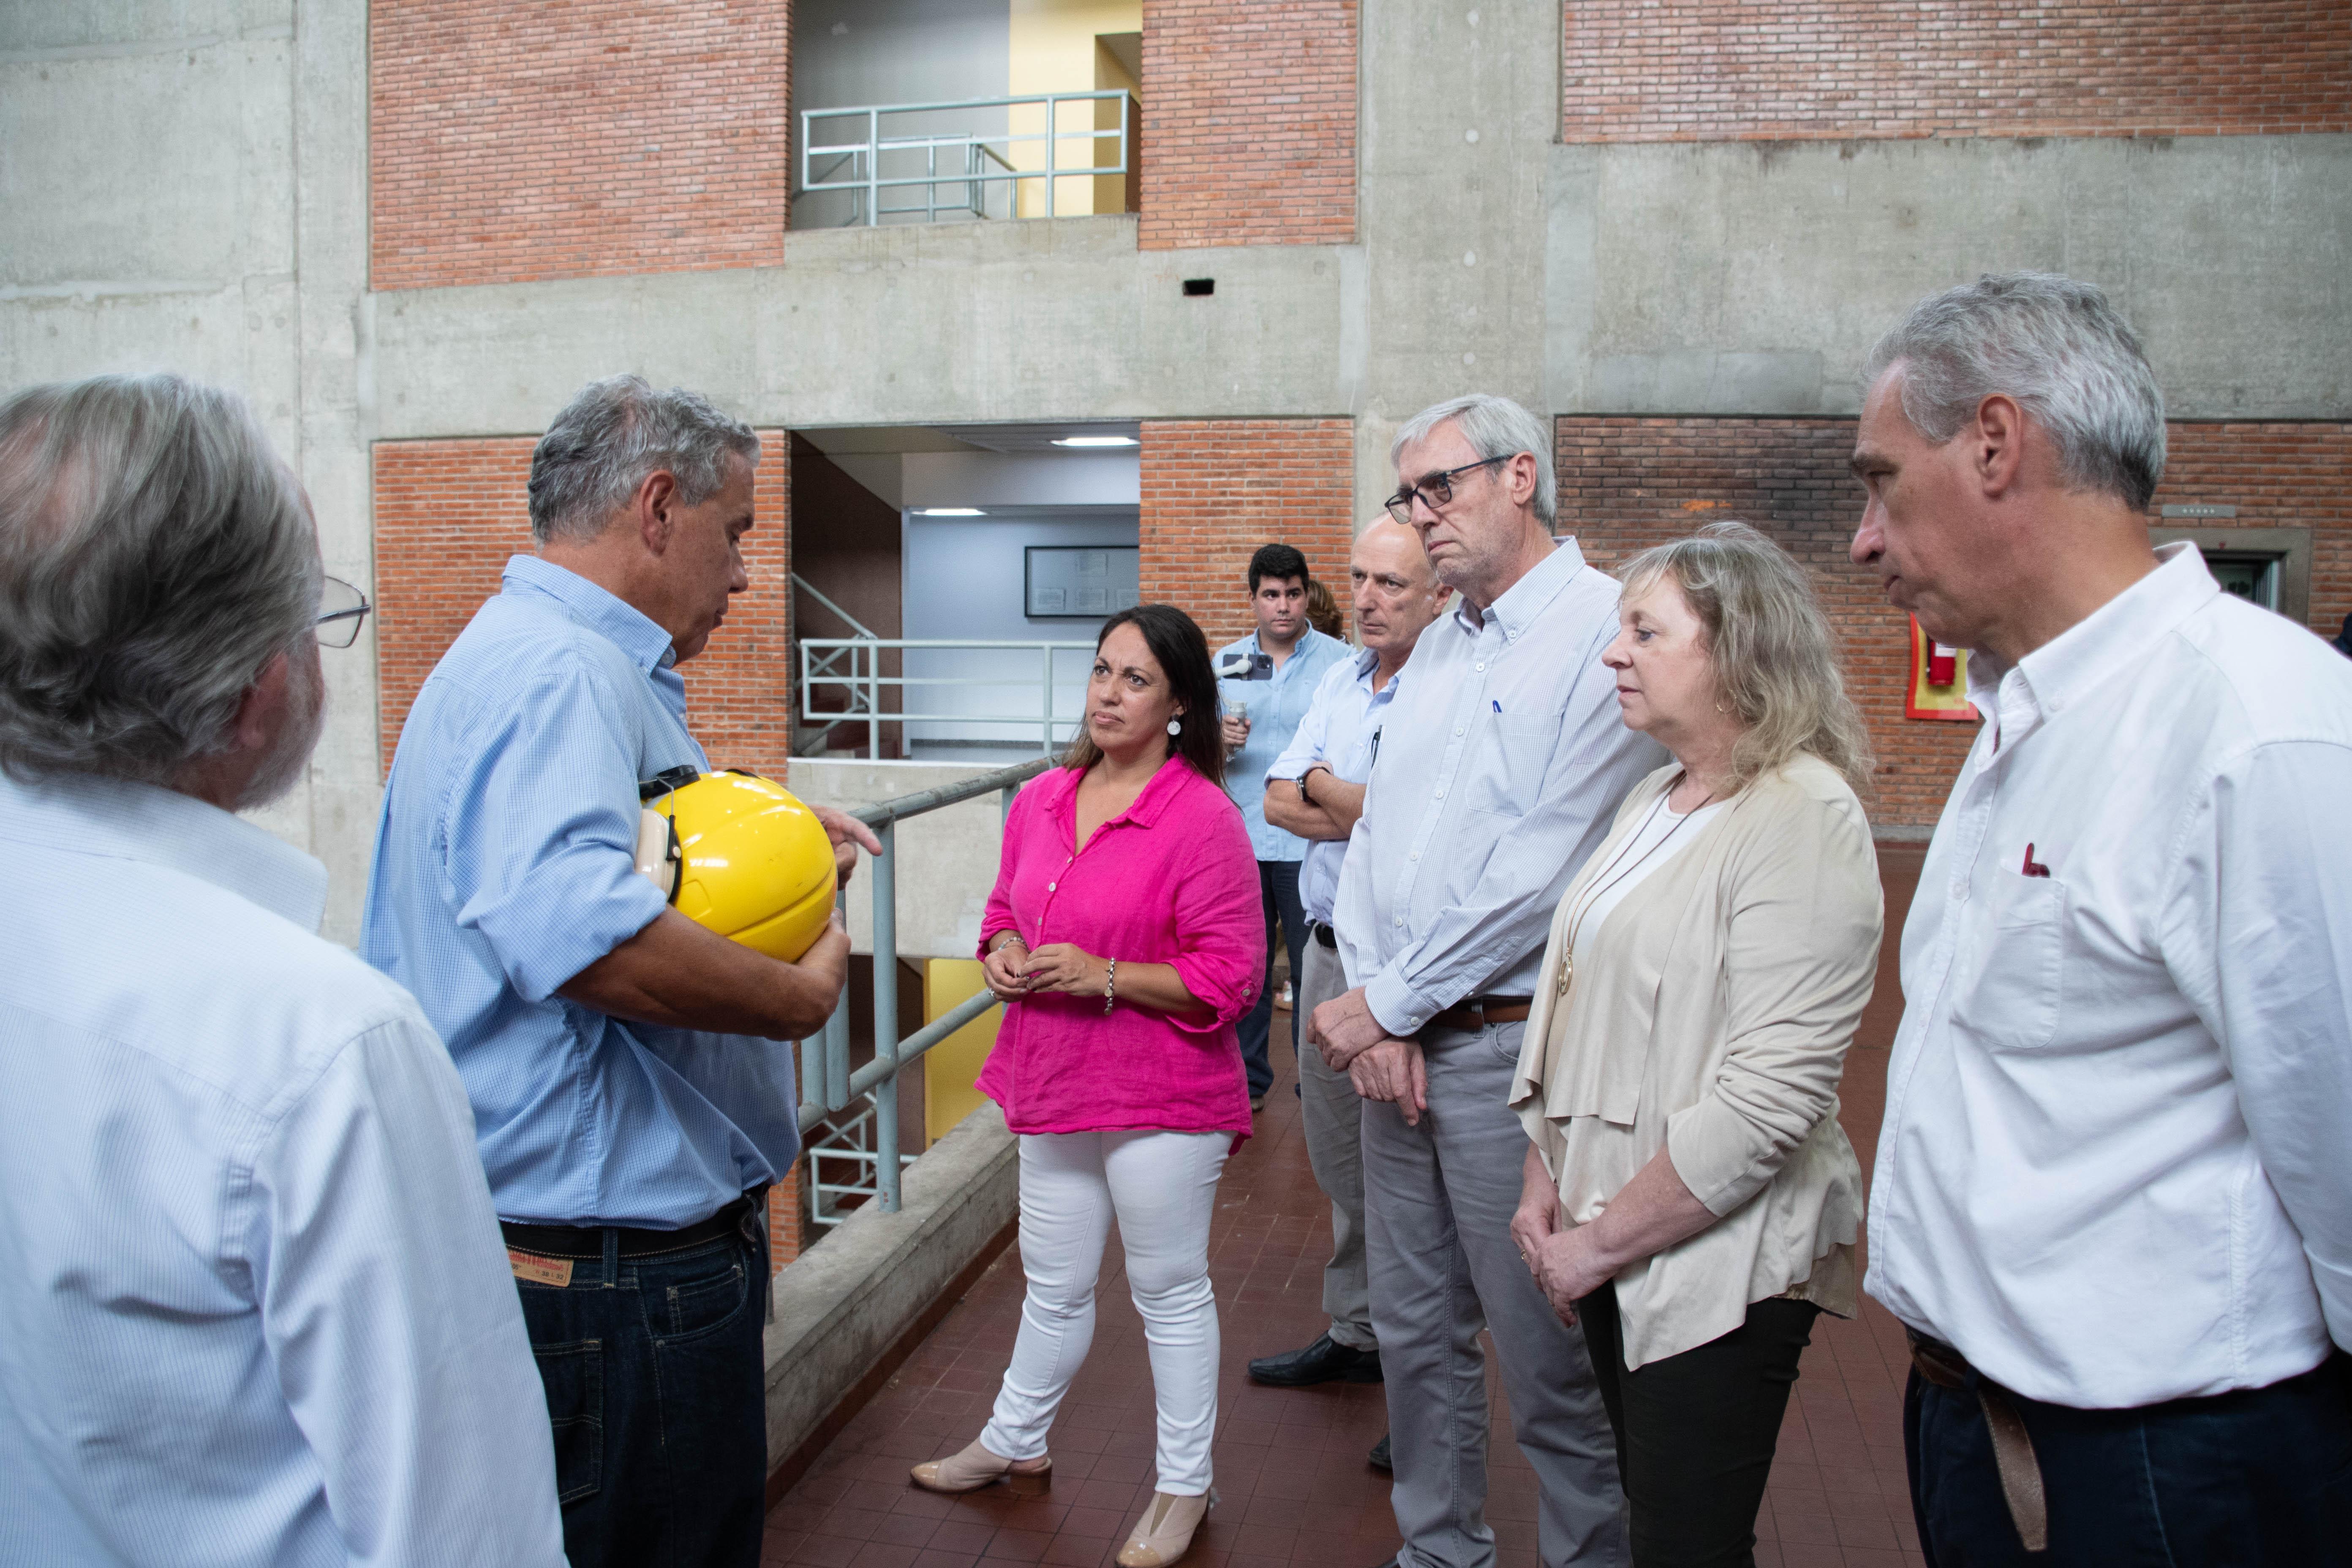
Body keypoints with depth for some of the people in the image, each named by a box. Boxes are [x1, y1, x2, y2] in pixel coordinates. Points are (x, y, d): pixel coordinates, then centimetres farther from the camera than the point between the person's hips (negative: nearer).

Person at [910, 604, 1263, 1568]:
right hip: (1053, 1088, 6)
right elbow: (1006, 908, 20)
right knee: (1053, 1285, 23)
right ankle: (1016, 1444, 44)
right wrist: (1002, 952, -2)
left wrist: (1102, 976, -22)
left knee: (1170, 1292, 11)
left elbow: (1228, 976, -17)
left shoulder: (1204, 820, -16)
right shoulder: (1041, 802, 5)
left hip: (1161, 1102, -6)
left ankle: (1184, 1486, 29)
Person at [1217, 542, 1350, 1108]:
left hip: (1308, 843, -3)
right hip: (1239, 839, 3)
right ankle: (1247, 1079, 25)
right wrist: (1220, 740, -8)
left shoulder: (1339, 661, -1)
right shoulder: (1226, 662, 9)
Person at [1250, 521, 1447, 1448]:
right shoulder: (1341, 682, 11)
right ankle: (1355, 1336, 35)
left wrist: (1323, 786, -8)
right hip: (1330, 949, 8)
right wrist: (1370, 809, -12)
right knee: (1340, 1162, 18)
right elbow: (1280, 803, 6)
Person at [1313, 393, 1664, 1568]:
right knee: (1414, 1332, 18)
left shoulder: (1607, 631, -11)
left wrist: (1387, 1002, -12)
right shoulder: (1437, 647, 15)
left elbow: (1546, 869, -18)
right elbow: (1374, 834, 12)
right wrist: (1371, 1007, -3)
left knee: (1550, 1355, 3)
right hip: (1394, 1039, 8)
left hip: (1516, 1044, -7)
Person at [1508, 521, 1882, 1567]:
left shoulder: (1805, 818, -18)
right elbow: (1574, 1000, 12)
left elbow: (1769, 1096, -24)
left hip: (1717, 1264, -7)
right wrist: (1545, 1181, 3)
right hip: (1615, 1248, 7)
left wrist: (1604, 1241, -17)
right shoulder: (1655, 801, 9)